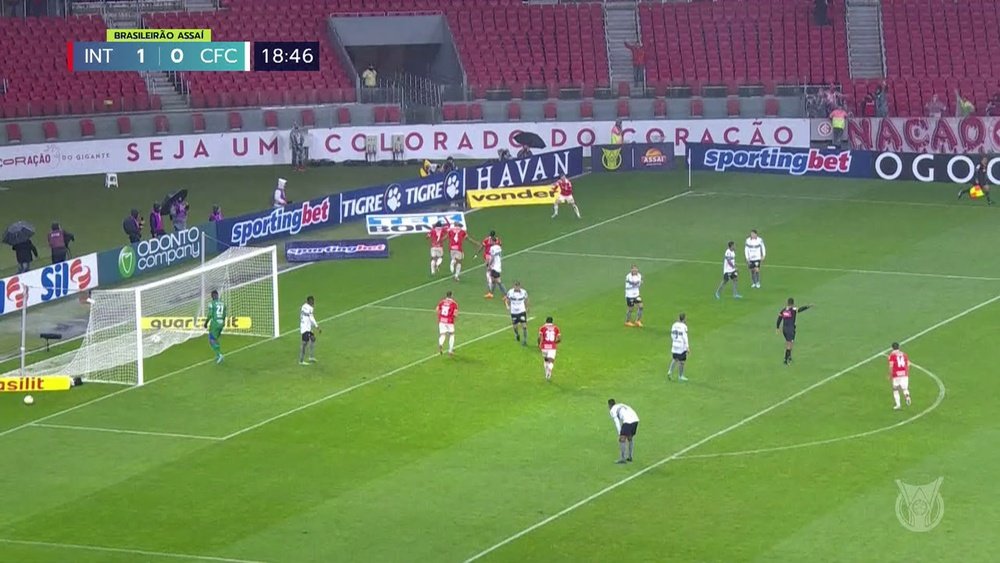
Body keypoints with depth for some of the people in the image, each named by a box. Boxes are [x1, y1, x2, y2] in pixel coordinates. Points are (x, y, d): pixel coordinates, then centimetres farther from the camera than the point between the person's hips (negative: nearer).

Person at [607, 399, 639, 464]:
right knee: (630, 438, 23)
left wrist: (620, 434, 5)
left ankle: (623, 458, -14)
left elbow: (617, 423, 4)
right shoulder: (621, 405, 33)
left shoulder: (612, 410, 12)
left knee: (622, 439, -6)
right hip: (635, 419, 8)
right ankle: (630, 457, 27)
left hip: (628, 421, -8)